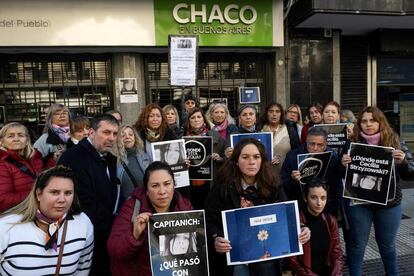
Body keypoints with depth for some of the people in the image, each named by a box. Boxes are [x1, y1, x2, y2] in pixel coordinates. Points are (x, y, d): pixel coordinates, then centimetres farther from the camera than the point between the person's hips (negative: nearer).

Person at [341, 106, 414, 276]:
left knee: (387, 244, 18)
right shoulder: (352, 143, -6)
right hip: (358, 202, -1)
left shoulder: (395, 142, -3)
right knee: (357, 243, 10)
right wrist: (343, 165, -23)